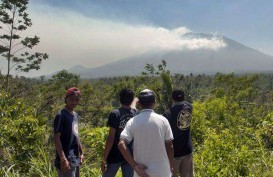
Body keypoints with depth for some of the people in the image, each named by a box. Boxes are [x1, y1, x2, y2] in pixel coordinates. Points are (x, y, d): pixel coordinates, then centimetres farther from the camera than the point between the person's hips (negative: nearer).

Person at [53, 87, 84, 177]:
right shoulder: (61, 115, -13)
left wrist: (81, 152, 18)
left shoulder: (75, 115, 11)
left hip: (75, 159, 9)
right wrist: (63, 159, -22)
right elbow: (56, 138, -17)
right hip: (67, 160, -9)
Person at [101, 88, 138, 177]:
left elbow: (111, 138, -15)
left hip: (115, 156, -3)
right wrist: (134, 103, 47)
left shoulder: (115, 114, -12)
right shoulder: (136, 114, 0)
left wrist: (104, 158, -11)